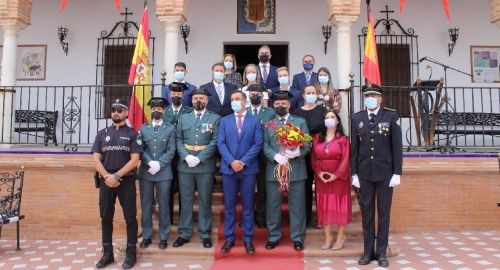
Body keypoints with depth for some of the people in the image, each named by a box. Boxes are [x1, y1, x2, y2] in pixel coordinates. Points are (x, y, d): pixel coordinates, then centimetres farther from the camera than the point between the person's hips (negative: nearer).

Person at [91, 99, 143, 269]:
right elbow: (95, 159, 4)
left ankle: (131, 253, 11)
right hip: (106, 181, 3)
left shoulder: (132, 134, 1)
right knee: (106, 218, 9)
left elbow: (134, 160, -7)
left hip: (126, 181, -3)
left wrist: (116, 176, -14)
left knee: (130, 217, 1)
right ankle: (107, 253, 20)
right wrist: (107, 176, -11)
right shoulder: (102, 134, 11)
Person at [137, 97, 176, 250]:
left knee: (163, 205, 5)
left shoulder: (170, 128, 5)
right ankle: (146, 236, 20)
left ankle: (163, 237, 16)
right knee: (146, 205, 8)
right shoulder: (143, 128, 10)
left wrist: (159, 165, -13)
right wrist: (150, 163, -12)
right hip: (145, 172, 2)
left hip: (164, 172, -2)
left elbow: (171, 151, -2)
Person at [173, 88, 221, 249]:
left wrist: (199, 158, -14)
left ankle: (205, 234, 16)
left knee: (205, 201, 5)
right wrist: (186, 156, -11)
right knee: (186, 200, 8)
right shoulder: (183, 118, 12)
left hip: (205, 165, -2)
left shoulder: (215, 118, 3)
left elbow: (215, 142, -6)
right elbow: (178, 140, 6)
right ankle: (184, 233, 18)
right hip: (185, 165, 2)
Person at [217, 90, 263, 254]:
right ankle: (229, 238, 17)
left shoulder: (255, 121, 6)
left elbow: (258, 144, -3)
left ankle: (248, 239, 14)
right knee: (229, 205, 7)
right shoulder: (224, 121, 11)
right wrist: (231, 161, -13)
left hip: (248, 168, -1)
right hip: (228, 168, 2)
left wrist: (243, 161, -13)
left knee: (248, 205, 5)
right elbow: (220, 143, 1)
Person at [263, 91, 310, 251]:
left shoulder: (300, 122, 10)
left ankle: (297, 238, 15)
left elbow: (307, 145, 2)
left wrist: (296, 152, -18)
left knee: (297, 205, 4)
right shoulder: (267, 124, 12)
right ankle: (273, 236, 20)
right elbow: (265, 145, 1)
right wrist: (276, 156, -17)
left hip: (296, 169, 0)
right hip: (274, 169, 1)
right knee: (273, 205, 7)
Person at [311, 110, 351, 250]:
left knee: (339, 204, 4)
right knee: (324, 205, 6)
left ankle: (340, 236, 16)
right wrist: (318, 172, -9)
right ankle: (328, 236, 16)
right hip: (322, 178, 3)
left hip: (338, 177, -3)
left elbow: (345, 159, -9)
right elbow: (313, 158, 4)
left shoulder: (343, 139, -3)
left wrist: (336, 175, -17)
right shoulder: (317, 138, 7)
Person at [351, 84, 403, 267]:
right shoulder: (357, 118, 5)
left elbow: (397, 146, -3)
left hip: (385, 173, -2)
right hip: (364, 174, 2)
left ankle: (381, 252, 17)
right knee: (367, 213, 8)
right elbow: (354, 148, 4)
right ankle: (368, 251, 18)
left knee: (384, 213, 7)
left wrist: (397, 173, -7)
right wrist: (354, 174, 1)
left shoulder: (391, 116, -2)